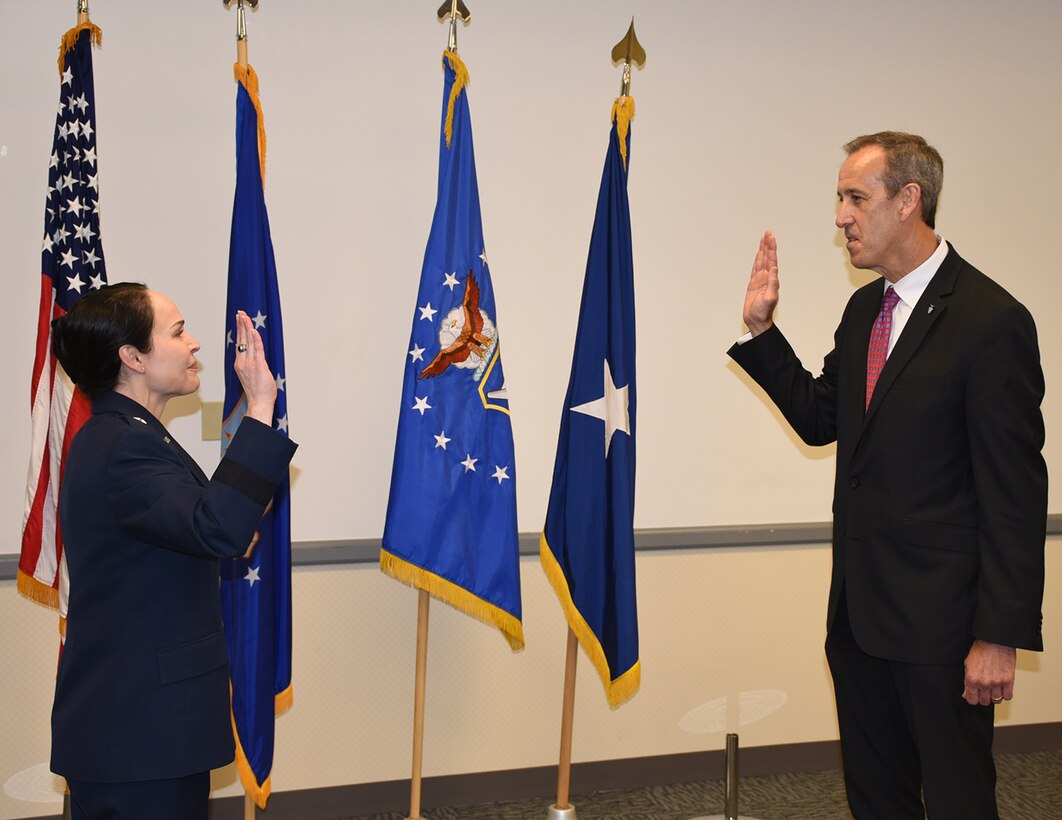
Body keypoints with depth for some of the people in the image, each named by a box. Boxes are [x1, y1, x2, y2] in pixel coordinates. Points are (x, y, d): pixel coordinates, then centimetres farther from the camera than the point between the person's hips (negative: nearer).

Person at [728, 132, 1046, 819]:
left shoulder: (992, 320, -16)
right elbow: (819, 418, 16)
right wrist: (761, 327, 6)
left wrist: (1003, 634, -18)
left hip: (939, 616, -8)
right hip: (860, 605, 8)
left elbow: (1015, 490, -17)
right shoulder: (865, 309, 10)